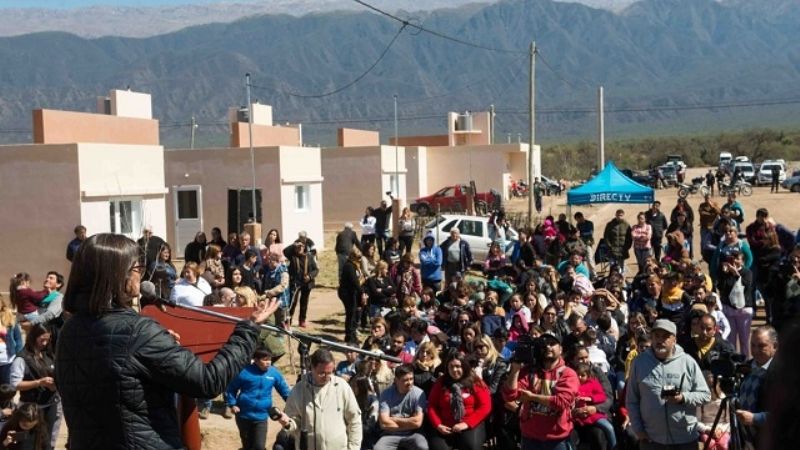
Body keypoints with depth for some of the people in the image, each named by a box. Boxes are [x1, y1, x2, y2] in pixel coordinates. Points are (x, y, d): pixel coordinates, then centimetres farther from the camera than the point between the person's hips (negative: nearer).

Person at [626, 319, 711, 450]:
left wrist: (683, 398, -19)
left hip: (685, 438, -1)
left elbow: (705, 394, 0)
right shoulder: (640, 361, 0)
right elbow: (631, 400, 3)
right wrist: (638, 429, -2)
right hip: (650, 438, 1)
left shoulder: (687, 362, -2)